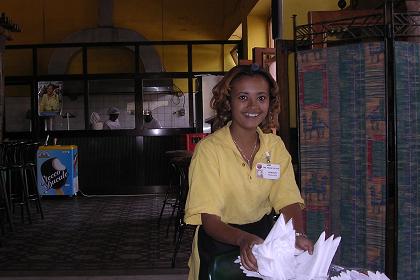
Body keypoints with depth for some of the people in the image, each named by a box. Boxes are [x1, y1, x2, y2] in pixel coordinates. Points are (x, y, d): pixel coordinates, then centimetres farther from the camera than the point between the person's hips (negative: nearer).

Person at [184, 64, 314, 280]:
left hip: (263, 236, 3)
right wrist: (243, 239, -38)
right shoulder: (208, 149, -17)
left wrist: (299, 235, -28)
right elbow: (209, 220, -19)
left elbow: (289, 202, -8)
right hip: (219, 240, -3)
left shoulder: (276, 146, -1)